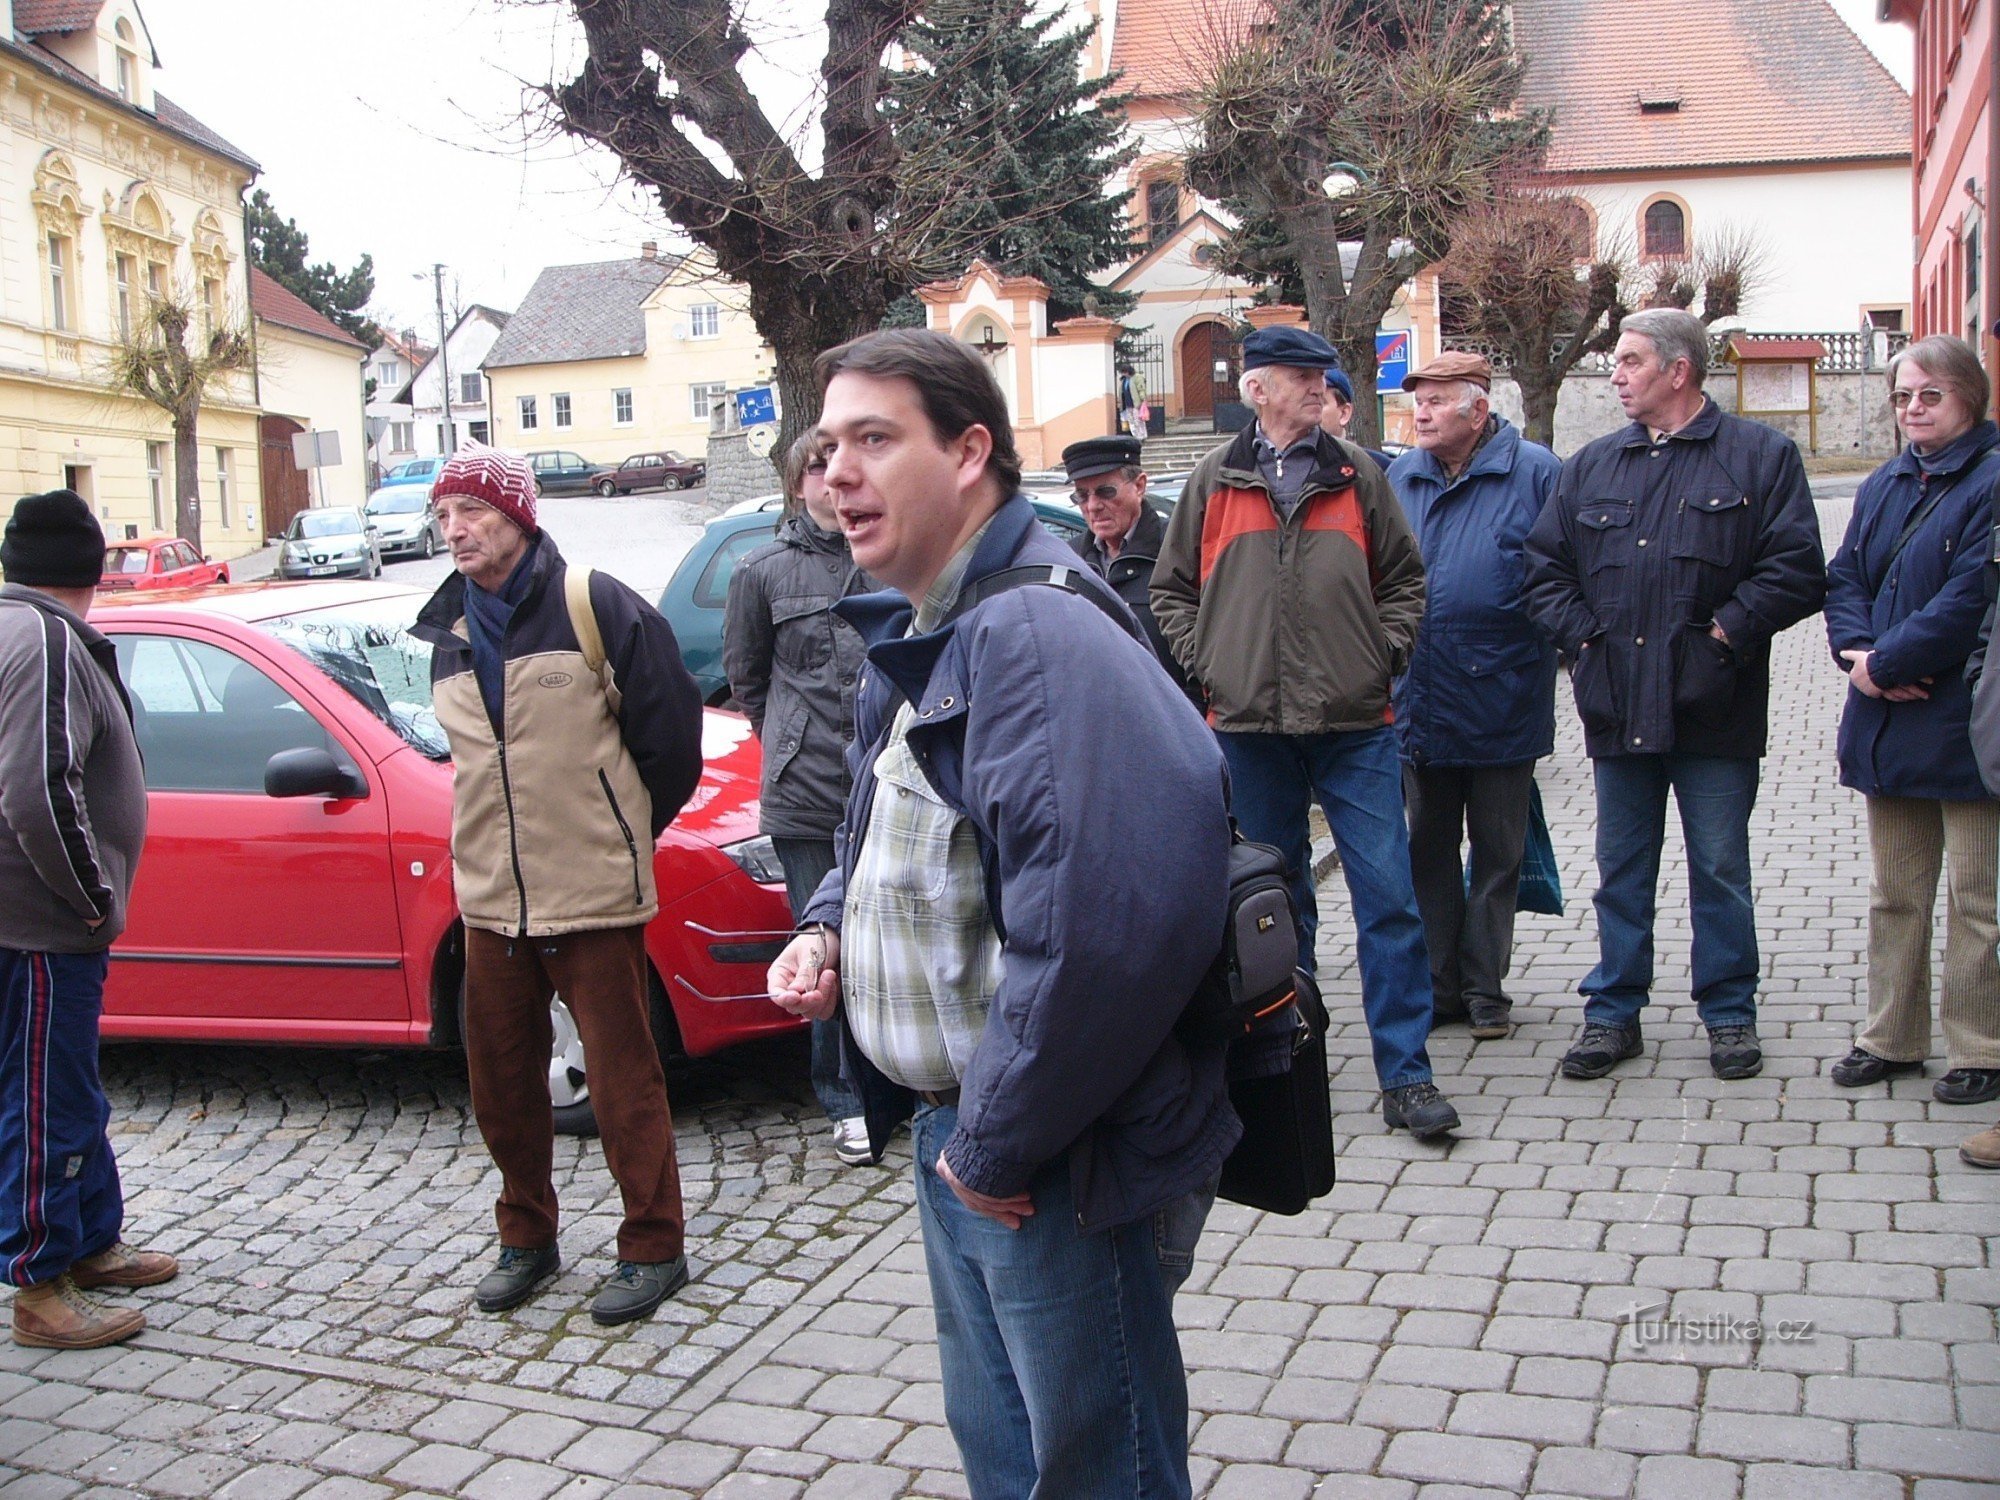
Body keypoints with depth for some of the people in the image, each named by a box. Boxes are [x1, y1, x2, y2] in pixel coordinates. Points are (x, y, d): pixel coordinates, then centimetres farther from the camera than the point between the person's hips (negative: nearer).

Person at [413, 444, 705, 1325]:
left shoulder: (594, 606, -9)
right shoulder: (449, 630, 11)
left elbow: (669, 725, -6)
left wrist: (622, 831, 4)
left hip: (592, 892, -6)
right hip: (489, 895, 6)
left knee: (622, 1079, 1)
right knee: (501, 1082, 13)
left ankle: (654, 1247, 14)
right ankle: (526, 1238, 30)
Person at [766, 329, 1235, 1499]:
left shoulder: (1036, 631, -26)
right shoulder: (912, 635, 9)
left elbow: (1097, 927, -34)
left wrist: (996, 1141, -23)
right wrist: (828, 927, 4)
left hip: (1061, 1171, -10)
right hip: (953, 1135, 10)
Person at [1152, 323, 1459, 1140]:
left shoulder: (1357, 475, 7)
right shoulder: (1215, 481, 6)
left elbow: (1404, 576, 12)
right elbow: (1171, 588, 12)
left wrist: (1385, 650, -2)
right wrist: (1207, 662, 0)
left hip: (1356, 723, 0)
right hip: (1251, 725, 1)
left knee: (1389, 897, -4)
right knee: (1275, 899, 12)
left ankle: (1405, 1075, 3)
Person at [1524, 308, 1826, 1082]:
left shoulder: (1760, 456, -1)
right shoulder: (1591, 466, 12)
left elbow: (1798, 570, -7)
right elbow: (1545, 569, 12)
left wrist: (1726, 631, -13)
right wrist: (1582, 636, -1)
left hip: (1713, 709, -3)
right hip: (1617, 708, 4)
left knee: (1720, 870, 6)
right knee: (1621, 871, 11)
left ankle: (1730, 1013, 20)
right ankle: (1613, 1012, 21)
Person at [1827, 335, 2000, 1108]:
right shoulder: (1884, 486, 13)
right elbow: (1844, 578, 10)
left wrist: (1882, 664, -15)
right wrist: (1860, 650, -9)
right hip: (1889, 724, 7)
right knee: (1895, 892, 15)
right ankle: (1891, 1037, 25)